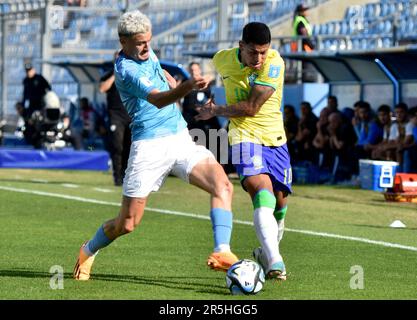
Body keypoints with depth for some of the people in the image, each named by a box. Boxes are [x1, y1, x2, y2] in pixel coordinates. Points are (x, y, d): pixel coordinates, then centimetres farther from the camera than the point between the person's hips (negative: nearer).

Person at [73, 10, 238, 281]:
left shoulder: (146, 53, 8)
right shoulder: (126, 70, -19)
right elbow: (157, 99, -36)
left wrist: (173, 83, 18)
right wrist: (187, 87, -52)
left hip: (181, 139, 7)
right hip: (150, 147, -7)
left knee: (223, 185, -19)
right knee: (128, 224, 2)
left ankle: (222, 252, -26)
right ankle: (89, 251, 31)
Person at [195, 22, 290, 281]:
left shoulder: (274, 63, -17)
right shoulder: (223, 60, -5)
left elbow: (252, 107, -19)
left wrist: (217, 111, -7)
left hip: (275, 136, 1)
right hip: (245, 135, -1)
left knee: (280, 201, 7)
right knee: (262, 191, -25)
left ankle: (267, 254, 35)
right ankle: (275, 260, -38)